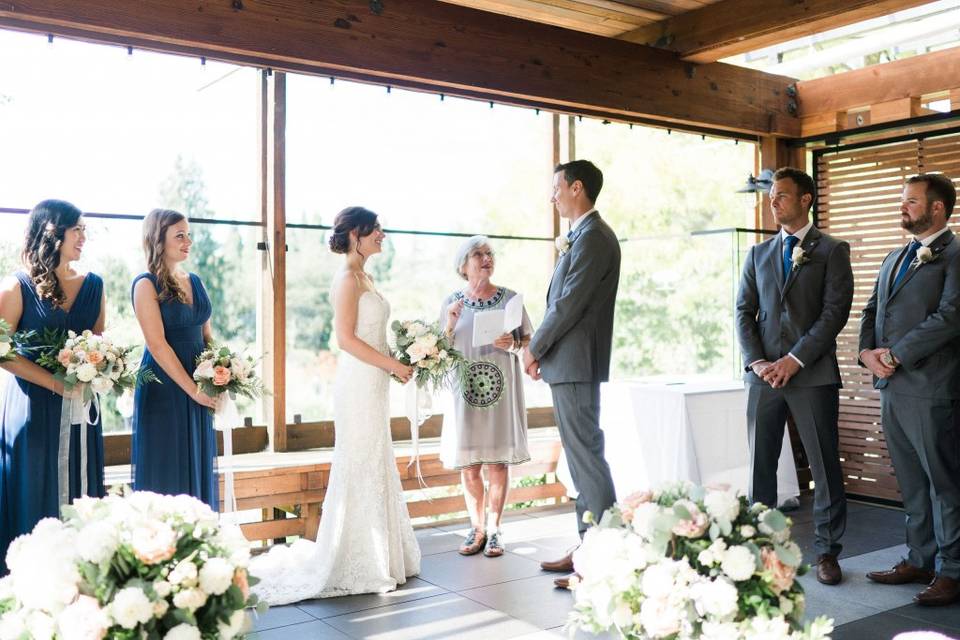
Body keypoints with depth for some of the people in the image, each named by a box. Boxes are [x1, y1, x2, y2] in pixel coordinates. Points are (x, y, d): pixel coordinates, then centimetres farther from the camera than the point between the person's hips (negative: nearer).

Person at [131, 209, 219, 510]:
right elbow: (157, 344, -14)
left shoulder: (195, 282, 12)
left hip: (199, 390, 7)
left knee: (199, 468, 10)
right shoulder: (146, 284, -8)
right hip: (164, 389, -6)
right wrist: (193, 389, -15)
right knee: (166, 474, 0)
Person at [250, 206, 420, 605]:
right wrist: (393, 365, -15)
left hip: (374, 385, 10)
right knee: (360, 471, -2)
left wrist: (396, 364, 8)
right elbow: (346, 338, -19)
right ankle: (356, 564, 9)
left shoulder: (363, 277, 15)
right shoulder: (348, 278, -12)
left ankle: (375, 557, 26)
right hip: (359, 386, -10)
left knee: (376, 469, 15)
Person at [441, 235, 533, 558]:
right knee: (468, 465, 3)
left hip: (501, 390, -1)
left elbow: (530, 340, 6)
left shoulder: (509, 298, 3)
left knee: (498, 462, 3)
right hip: (466, 392, 1)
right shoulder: (452, 302, 6)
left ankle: (493, 530, 13)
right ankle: (476, 529, 16)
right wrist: (450, 325, -8)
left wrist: (513, 344, -14)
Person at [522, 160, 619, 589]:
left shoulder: (593, 237, -14)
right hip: (570, 364, 10)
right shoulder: (585, 235, 18)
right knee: (583, 457, 13)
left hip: (575, 364, -10)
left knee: (587, 457, -6)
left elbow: (569, 304, -18)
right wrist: (541, 348, 8)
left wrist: (534, 348, -8)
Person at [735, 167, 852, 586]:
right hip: (764, 374, 3)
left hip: (813, 374, -3)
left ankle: (827, 551, 13)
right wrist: (756, 361, -5)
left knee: (825, 465, 2)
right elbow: (744, 312, 10)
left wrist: (795, 359, -13)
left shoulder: (832, 251, 4)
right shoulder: (758, 254, 15)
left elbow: (835, 311, -6)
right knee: (760, 465, 5)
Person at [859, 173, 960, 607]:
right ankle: (920, 560, 26)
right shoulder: (895, 258, 18)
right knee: (911, 482, 15)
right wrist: (867, 352, 0)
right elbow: (872, 311, 18)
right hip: (891, 387, 8)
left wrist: (895, 353, -15)